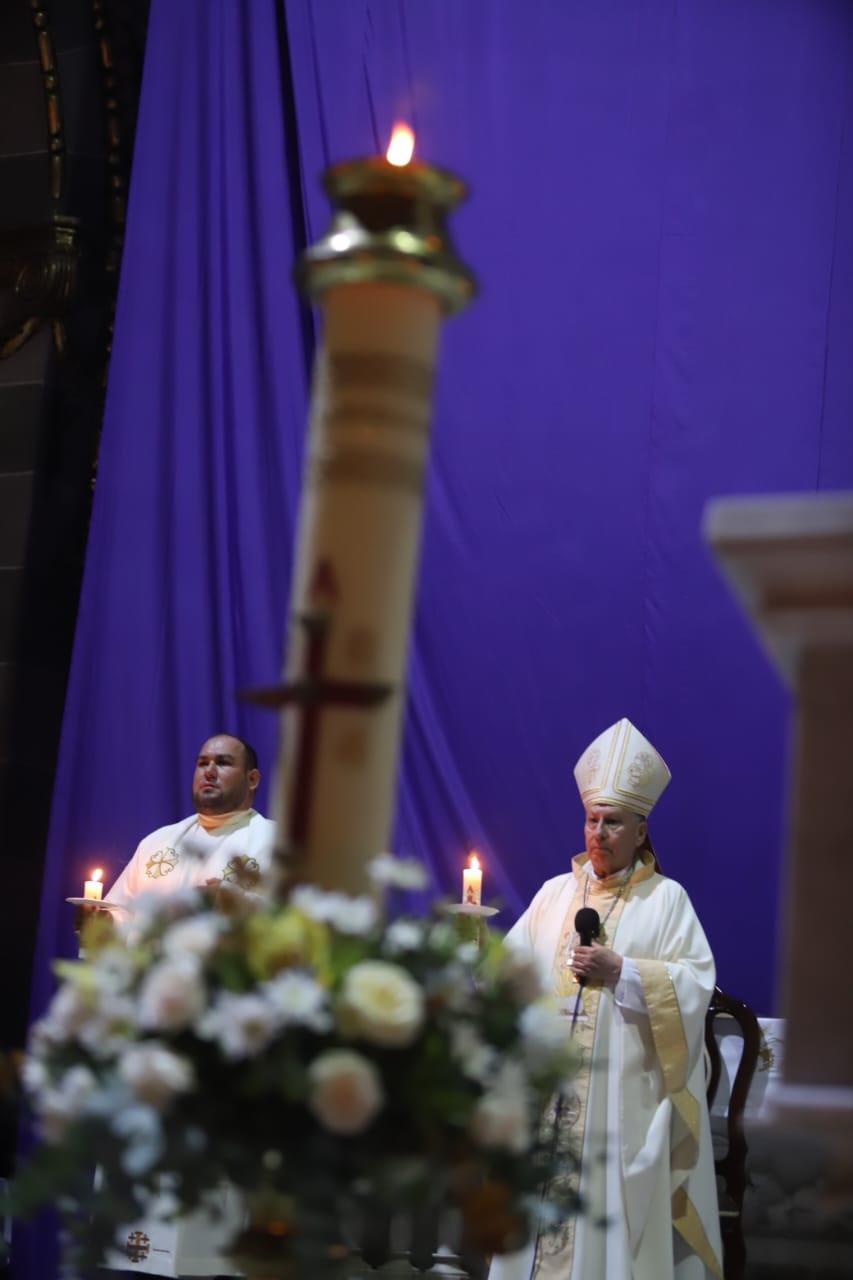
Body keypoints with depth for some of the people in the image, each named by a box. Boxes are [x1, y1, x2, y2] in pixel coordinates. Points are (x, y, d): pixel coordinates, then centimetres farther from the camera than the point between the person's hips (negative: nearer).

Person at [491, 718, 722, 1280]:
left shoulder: (667, 899, 1)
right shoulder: (556, 893, 13)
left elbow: (697, 982, -9)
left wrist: (621, 971, -15)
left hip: (625, 1092, -4)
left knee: (612, 1210, -4)